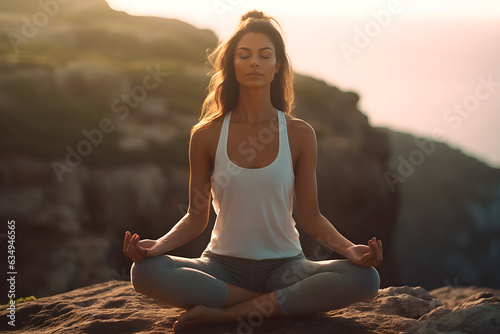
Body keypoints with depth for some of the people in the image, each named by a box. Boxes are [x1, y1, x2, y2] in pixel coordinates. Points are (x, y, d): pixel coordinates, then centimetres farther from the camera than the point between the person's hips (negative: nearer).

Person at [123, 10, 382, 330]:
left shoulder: (300, 134, 0)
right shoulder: (207, 135, 0)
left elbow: (310, 215, 2)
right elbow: (196, 217, 4)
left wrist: (349, 248, -16)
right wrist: (158, 245, -15)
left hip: (284, 264, 0)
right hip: (223, 264, 0)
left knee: (365, 279, -28)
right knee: (145, 272, -29)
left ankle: (228, 312, -22)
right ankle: (284, 302, -18)